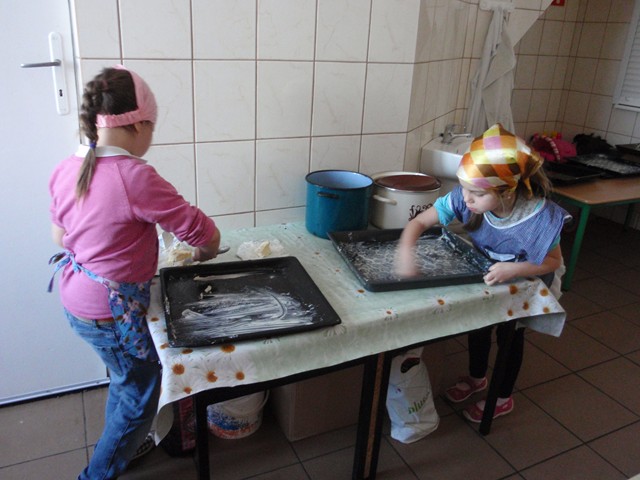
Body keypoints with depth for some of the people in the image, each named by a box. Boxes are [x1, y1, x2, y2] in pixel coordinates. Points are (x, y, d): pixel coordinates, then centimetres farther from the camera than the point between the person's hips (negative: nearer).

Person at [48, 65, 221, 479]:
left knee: (126, 380, 29)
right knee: (141, 396, 15)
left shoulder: (68, 169, -3)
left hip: (76, 300, 8)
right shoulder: (135, 177, -27)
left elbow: (60, 235, 11)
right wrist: (205, 252, 0)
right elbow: (207, 233, -21)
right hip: (111, 312, -8)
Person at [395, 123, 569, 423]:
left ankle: (503, 398, 41)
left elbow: (554, 261, -24)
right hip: (486, 275, 3)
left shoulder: (540, 217, -40)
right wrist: (405, 251, -50)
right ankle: (476, 377, 50)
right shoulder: (465, 198, -34)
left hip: (526, 280, -3)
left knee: (510, 334, 14)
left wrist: (514, 268, -43)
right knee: (478, 324, 19)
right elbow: (419, 222, -30)